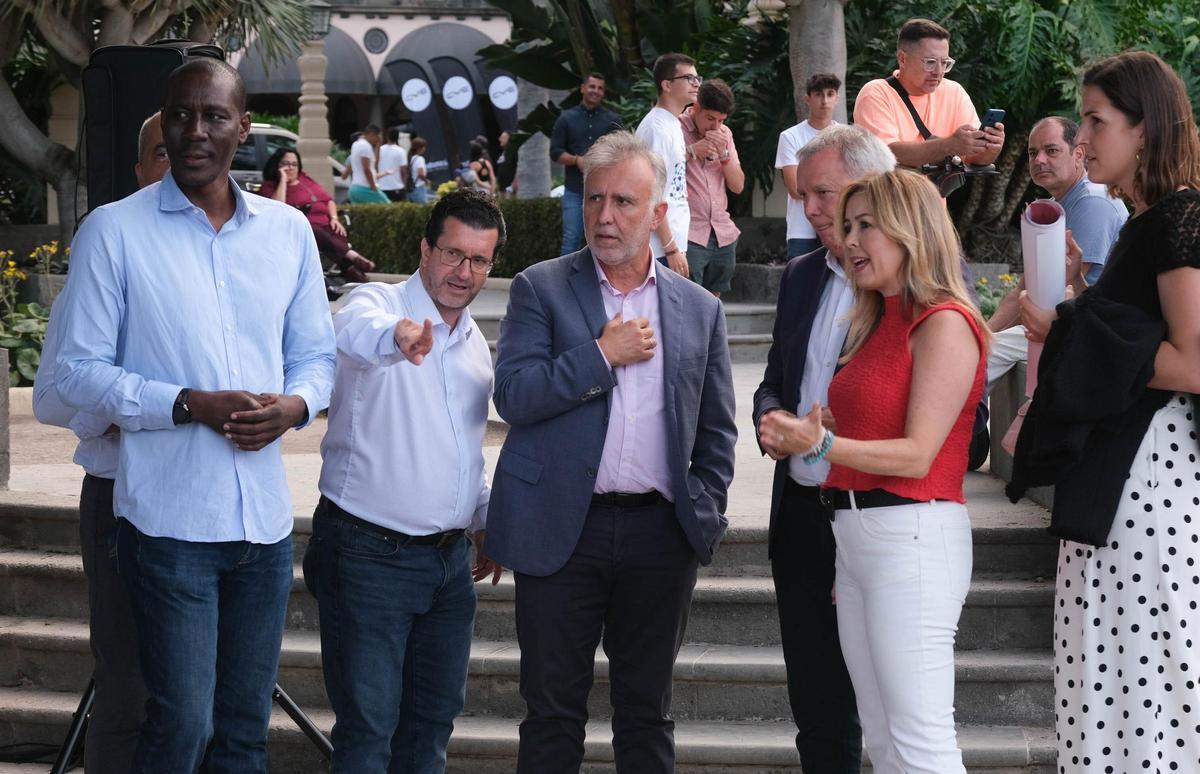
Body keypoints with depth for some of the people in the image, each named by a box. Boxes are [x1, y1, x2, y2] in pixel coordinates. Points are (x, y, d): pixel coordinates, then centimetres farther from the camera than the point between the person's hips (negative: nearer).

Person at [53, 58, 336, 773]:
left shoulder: (290, 230, 8)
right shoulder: (114, 231, -4)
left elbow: (317, 355, 14)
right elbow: (79, 371, -6)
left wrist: (294, 405, -9)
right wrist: (191, 406, -18)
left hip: (266, 519, 4)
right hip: (169, 519, -4)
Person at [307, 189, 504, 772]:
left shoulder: (476, 345, 13)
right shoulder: (379, 303, -9)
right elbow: (354, 330, -37)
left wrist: (486, 520, 21)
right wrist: (395, 333, -58)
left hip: (450, 558, 7)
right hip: (369, 554, -7)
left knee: (435, 718, 13)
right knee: (368, 727, -6)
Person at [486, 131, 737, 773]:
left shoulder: (699, 309, 9)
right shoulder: (541, 289, 2)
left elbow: (716, 430, 12)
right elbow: (513, 394, -11)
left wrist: (705, 513, 2)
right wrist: (603, 354, -13)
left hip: (660, 533, 2)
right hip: (562, 530, -2)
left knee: (647, 714, 11)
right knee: (553, 713, 6)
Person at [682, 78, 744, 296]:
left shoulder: (724, 133, 13)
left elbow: (738, 186, 11)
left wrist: (723, 153, -5)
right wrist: (691, 151, -16)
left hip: (723, 235, 6)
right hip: (689, 235, -6)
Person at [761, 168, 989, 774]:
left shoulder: (945, 323, -9)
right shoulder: (877, 323, 17)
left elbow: (918, 454, -16)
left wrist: (821, 445, -25)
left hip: (912, 536, -9)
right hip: (854, 537, 9)